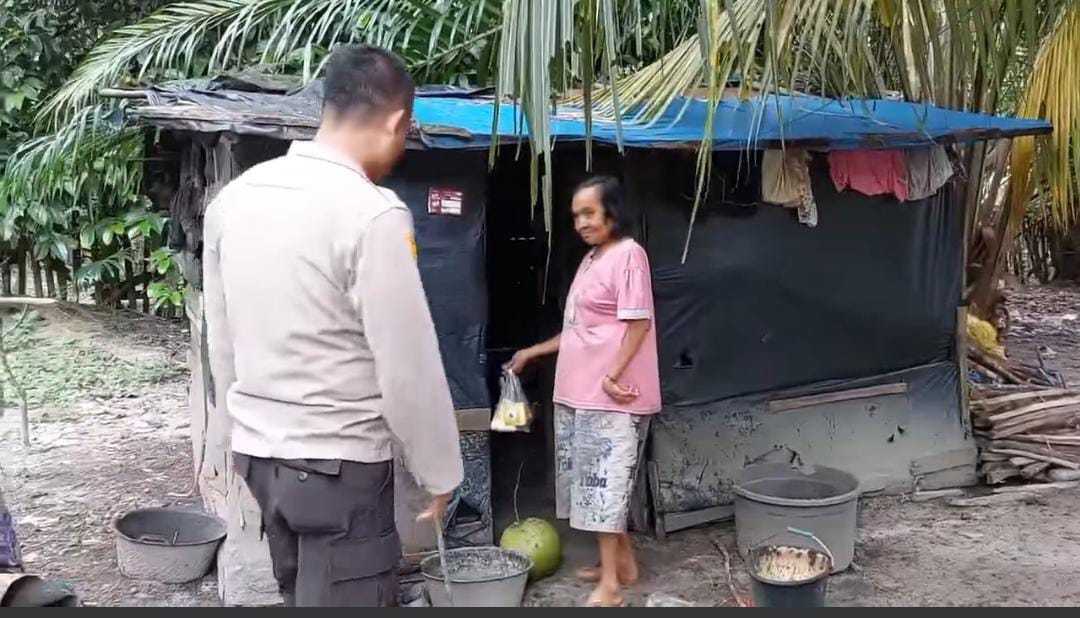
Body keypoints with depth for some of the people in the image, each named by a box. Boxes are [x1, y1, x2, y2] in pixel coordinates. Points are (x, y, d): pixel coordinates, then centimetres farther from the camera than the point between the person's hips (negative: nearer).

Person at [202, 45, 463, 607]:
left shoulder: (234, 197, 3)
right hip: (341, 464, -7)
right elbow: (409, 369, -16)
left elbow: (222, 343, 11)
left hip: (257, 454, 7)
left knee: (304, 596, 19)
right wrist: (439, 473, -3)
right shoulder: (373, 214, -19)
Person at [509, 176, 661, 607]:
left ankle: (609, 584, -6)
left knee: (605, 481, -9)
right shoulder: (591, 260, 17)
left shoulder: (628, 254, -10)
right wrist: (533, 352, 25)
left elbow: (639, 323, -16)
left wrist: (614, 375, -22)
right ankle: (622, 562, 24)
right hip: (579, 394, 9)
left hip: (612, 397, -9)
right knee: (593, 480, 13)